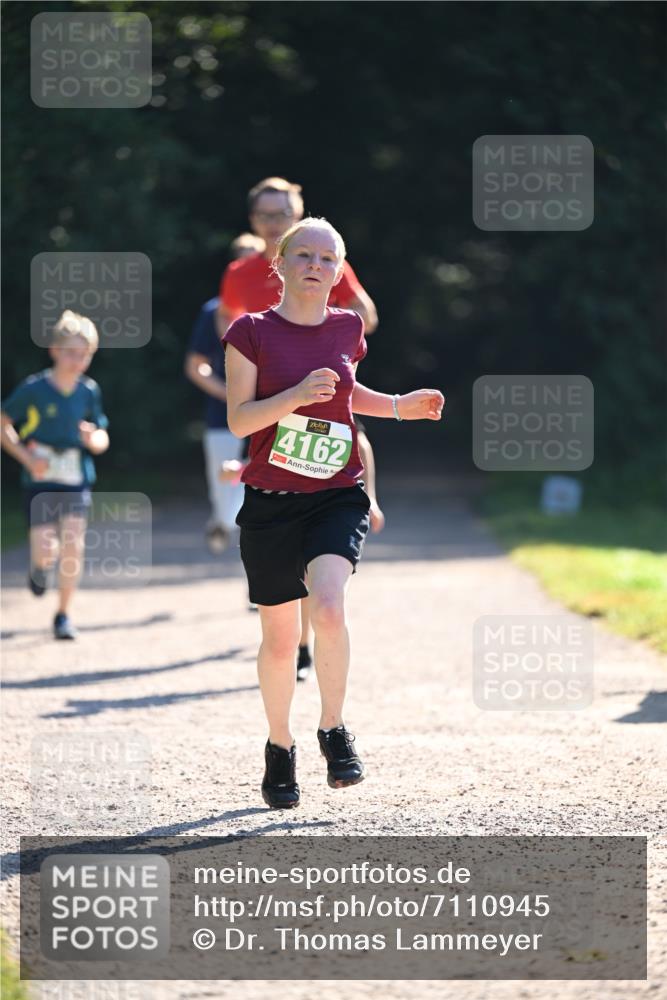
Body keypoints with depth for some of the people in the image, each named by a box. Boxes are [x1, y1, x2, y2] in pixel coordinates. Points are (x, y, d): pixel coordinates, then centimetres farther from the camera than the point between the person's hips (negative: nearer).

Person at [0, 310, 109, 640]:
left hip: (77, 480, 2)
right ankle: (39, 567, 29)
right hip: (40, 480, -2)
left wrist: (93, 439, -12)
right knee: (47, 552, -10)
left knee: (73, 545, -10)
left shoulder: (89, 392, 3)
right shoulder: (34, 388, -8)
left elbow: (102, 439, 12)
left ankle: (63, 614, 5)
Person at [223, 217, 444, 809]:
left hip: (337, 498, 1)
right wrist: (297, 396, -23)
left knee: (328, 607, -25)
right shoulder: (252, 332, -4)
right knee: (280, 640, 7)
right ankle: (280, 746, 30)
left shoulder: (348, 328, 6)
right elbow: (238, 420, -9)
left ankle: (334, 729, -6)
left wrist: (398, 406, 12)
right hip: (270, 502, -1)